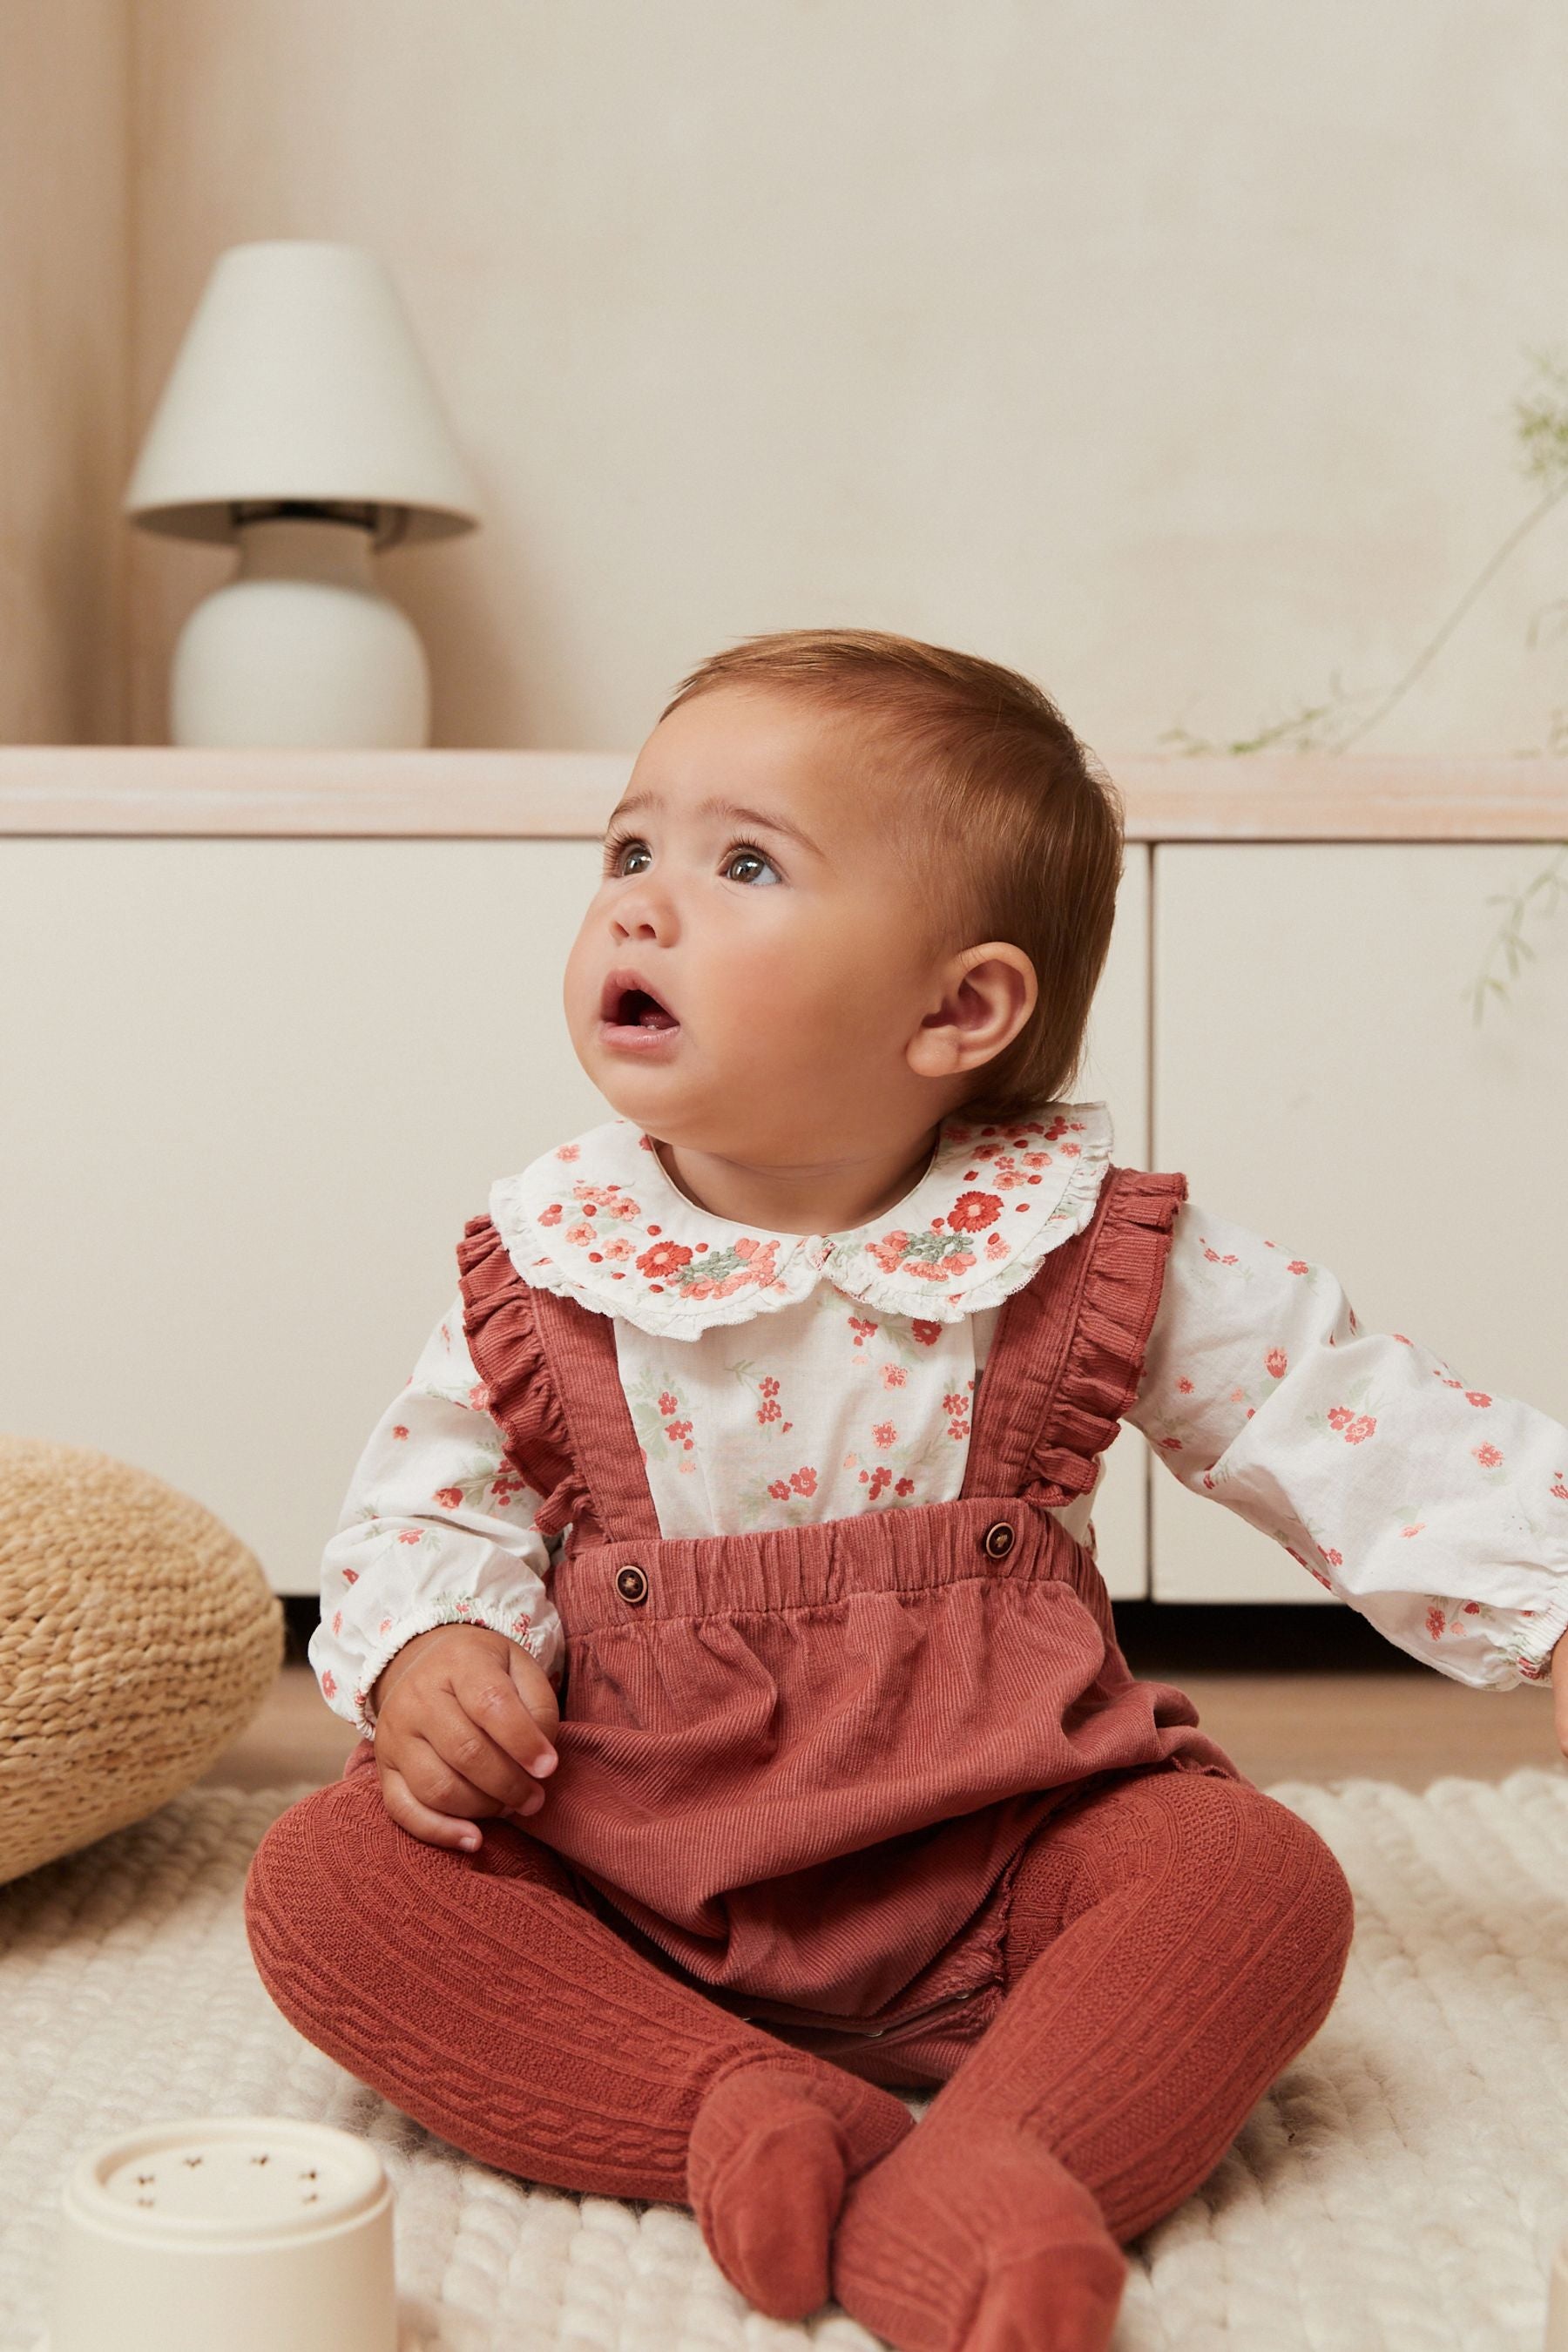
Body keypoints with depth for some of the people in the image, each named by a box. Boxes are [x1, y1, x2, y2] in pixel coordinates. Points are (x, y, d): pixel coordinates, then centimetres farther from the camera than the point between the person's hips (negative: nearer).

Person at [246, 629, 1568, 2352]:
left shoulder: (1095, 1256, -7)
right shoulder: (545, 1265, -3)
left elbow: (1358, 1431, -2)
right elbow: (435, 1501, 4)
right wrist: (427, 1657, -17)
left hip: (992, 1858, -1)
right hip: (621, 1865, 1)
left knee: (1258, 1878, -24)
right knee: (324, 1881, -19)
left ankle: (952, 2201, -35)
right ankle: (745, 2109, -28)